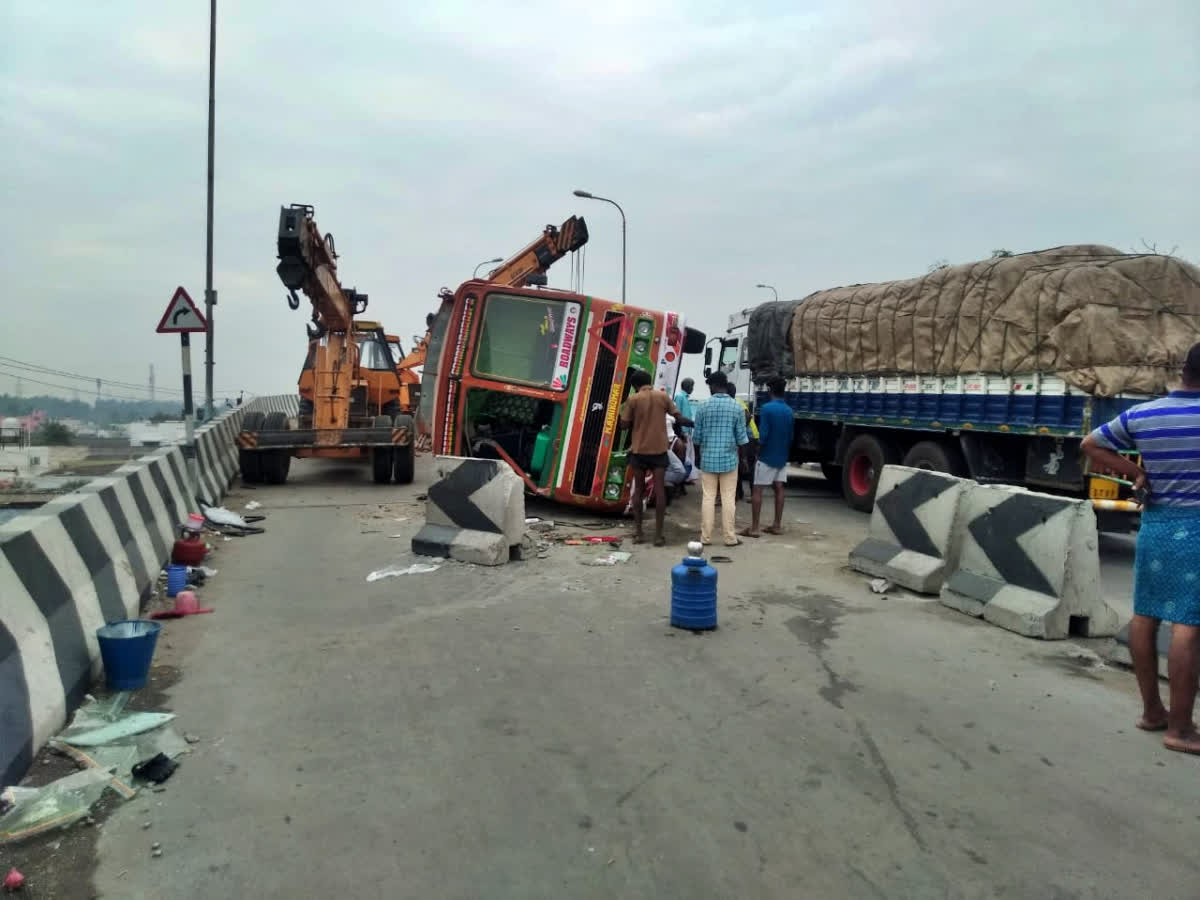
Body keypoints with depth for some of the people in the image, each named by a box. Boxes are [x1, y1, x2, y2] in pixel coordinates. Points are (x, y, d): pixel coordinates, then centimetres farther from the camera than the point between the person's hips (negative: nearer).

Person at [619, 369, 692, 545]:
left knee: (638, 490, 12)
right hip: (659, 450, 1)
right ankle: (658, 534, 1)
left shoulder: (633, 400, -3)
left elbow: (624, 423, 1)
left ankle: (638, 532, 13)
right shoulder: (663, 396, 2)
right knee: (659, 491, 2)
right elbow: (679, 417, 3)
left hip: (639, 450, -1)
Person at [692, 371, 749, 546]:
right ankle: (730, 538, 7)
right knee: (728, 498, 3)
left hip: (708, 459, 0)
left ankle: (705, 537, 8)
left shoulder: (704, 407, -4)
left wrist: (701, 453, 17)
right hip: (729, 459, 0)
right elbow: (741, 438, -2)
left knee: (708, 498, 5)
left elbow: (697, 437, 1)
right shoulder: (737, 407, -4)